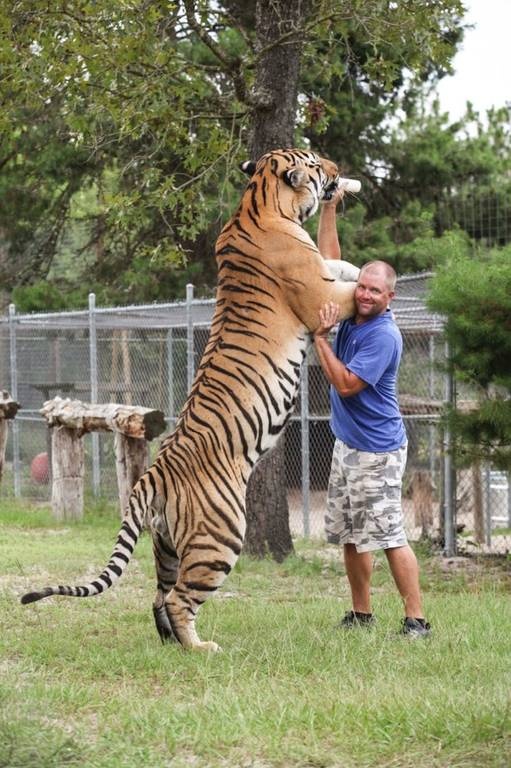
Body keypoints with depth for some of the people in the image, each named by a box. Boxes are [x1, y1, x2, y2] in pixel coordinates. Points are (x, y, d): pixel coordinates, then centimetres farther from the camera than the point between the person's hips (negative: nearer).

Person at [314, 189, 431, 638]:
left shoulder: (384, 336, -19)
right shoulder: (352, 312, 4)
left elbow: (345, 384, -22)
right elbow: (329, 259, 13)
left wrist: (320, 336, -19)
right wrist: (329, 208, 6)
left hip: (377, 450, -9)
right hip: (348, 444, 9)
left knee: (388, 535, -10)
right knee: (350, 534, 12)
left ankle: (416, 619, -7)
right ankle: (361, 613, 21)